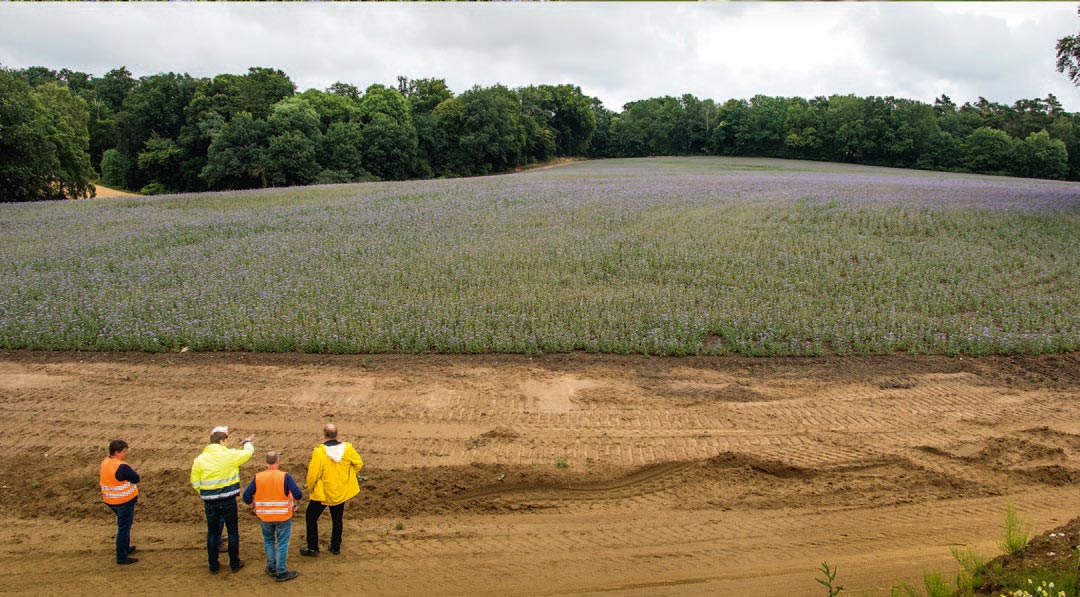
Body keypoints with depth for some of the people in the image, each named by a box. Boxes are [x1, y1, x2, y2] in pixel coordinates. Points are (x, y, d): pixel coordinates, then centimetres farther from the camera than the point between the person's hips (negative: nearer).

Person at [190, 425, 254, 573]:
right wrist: (247, 442, 28)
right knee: (233, 531, 12)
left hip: (209, 502, 2)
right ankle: (234, 563, 20)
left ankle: (213, 566, 21)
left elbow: (195, 483, 1)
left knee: (212, 533, 14)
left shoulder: (199, 459, -3)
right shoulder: (230, 455, -11)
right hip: (228, 501, -2)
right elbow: (248, 452, 6)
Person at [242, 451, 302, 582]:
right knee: (282, 543, 8)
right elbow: (298, 494, -21)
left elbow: (246, 496, -6)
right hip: (283, 516, -3)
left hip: (264, 517, 3)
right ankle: (281, 572, 11)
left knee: (269, 540, 22)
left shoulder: (258, 478, -7)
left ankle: (272, 568, 29)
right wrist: (294, 500, 1)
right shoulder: (285, 477, -16)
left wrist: (253, 506, 11)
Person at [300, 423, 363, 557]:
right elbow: (358, 464, 1)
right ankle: (336, 547, 27)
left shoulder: (319, 452, -24)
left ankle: (313, 548, 19)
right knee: (337, 519, 20)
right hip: (341, 492, 4)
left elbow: (313, 474, -19)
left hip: (322, 493, -4)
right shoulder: (347, 448, -11)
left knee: (311, 517, 15)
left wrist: (310, 489, -1)